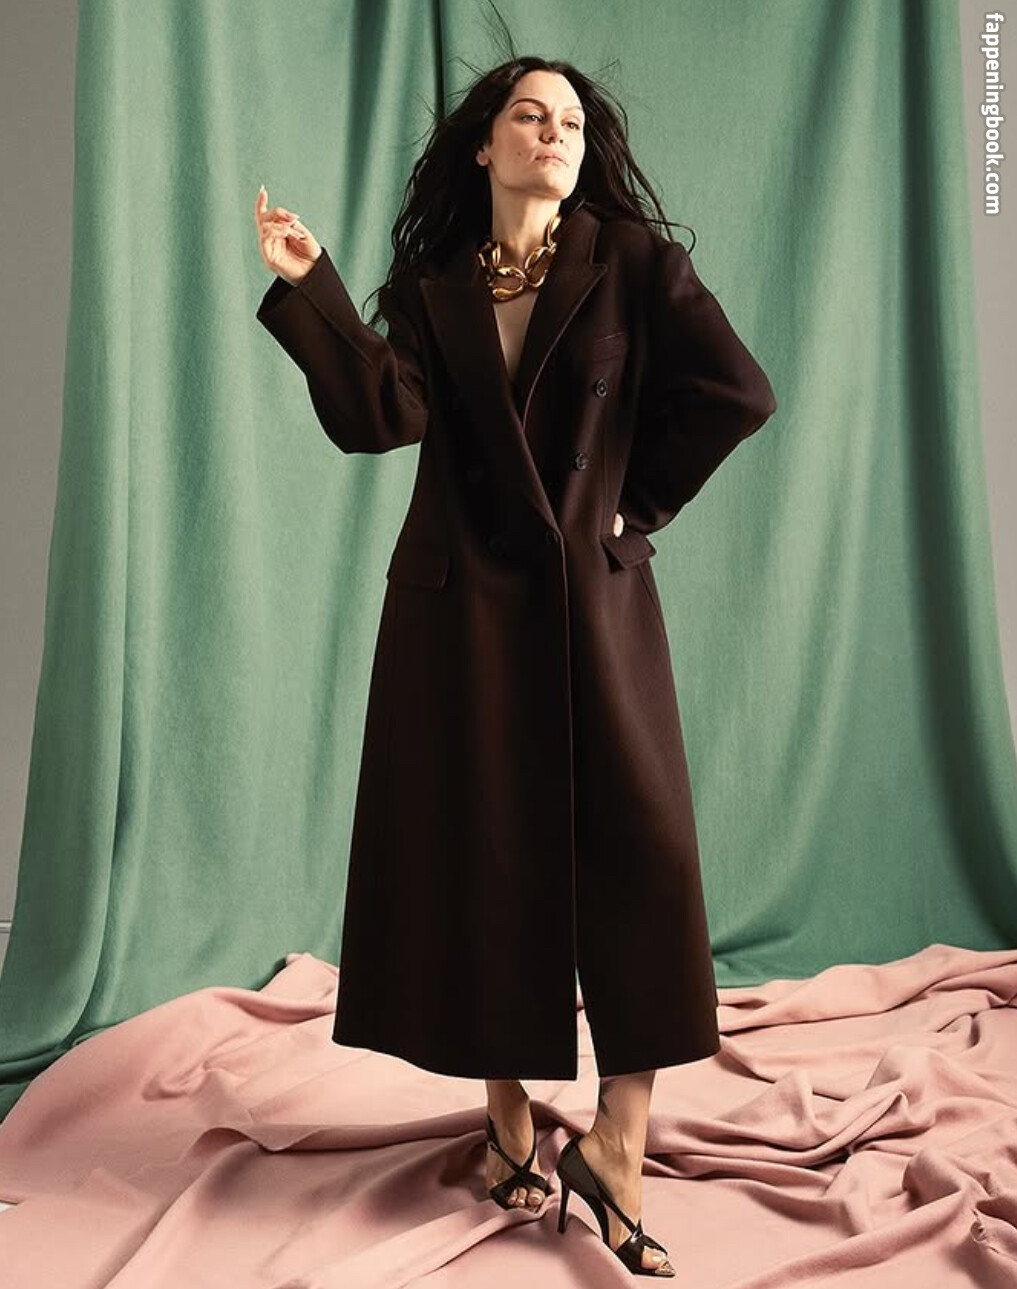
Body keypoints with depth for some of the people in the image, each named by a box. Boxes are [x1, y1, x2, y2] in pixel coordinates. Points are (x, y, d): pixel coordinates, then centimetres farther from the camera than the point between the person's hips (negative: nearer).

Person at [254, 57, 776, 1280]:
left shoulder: (630, 261, 2)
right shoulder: (430, 284, 7)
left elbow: (735, 390, -4)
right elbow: (379, 415, -9)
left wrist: (638, 494, -2)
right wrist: (310, 289, -15)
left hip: (593, 598, -1)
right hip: (461, 607, 1)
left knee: (642, 852, -8)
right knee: (482, 860, 4)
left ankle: (618, 1143, 4)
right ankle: (509, 1119, 20)